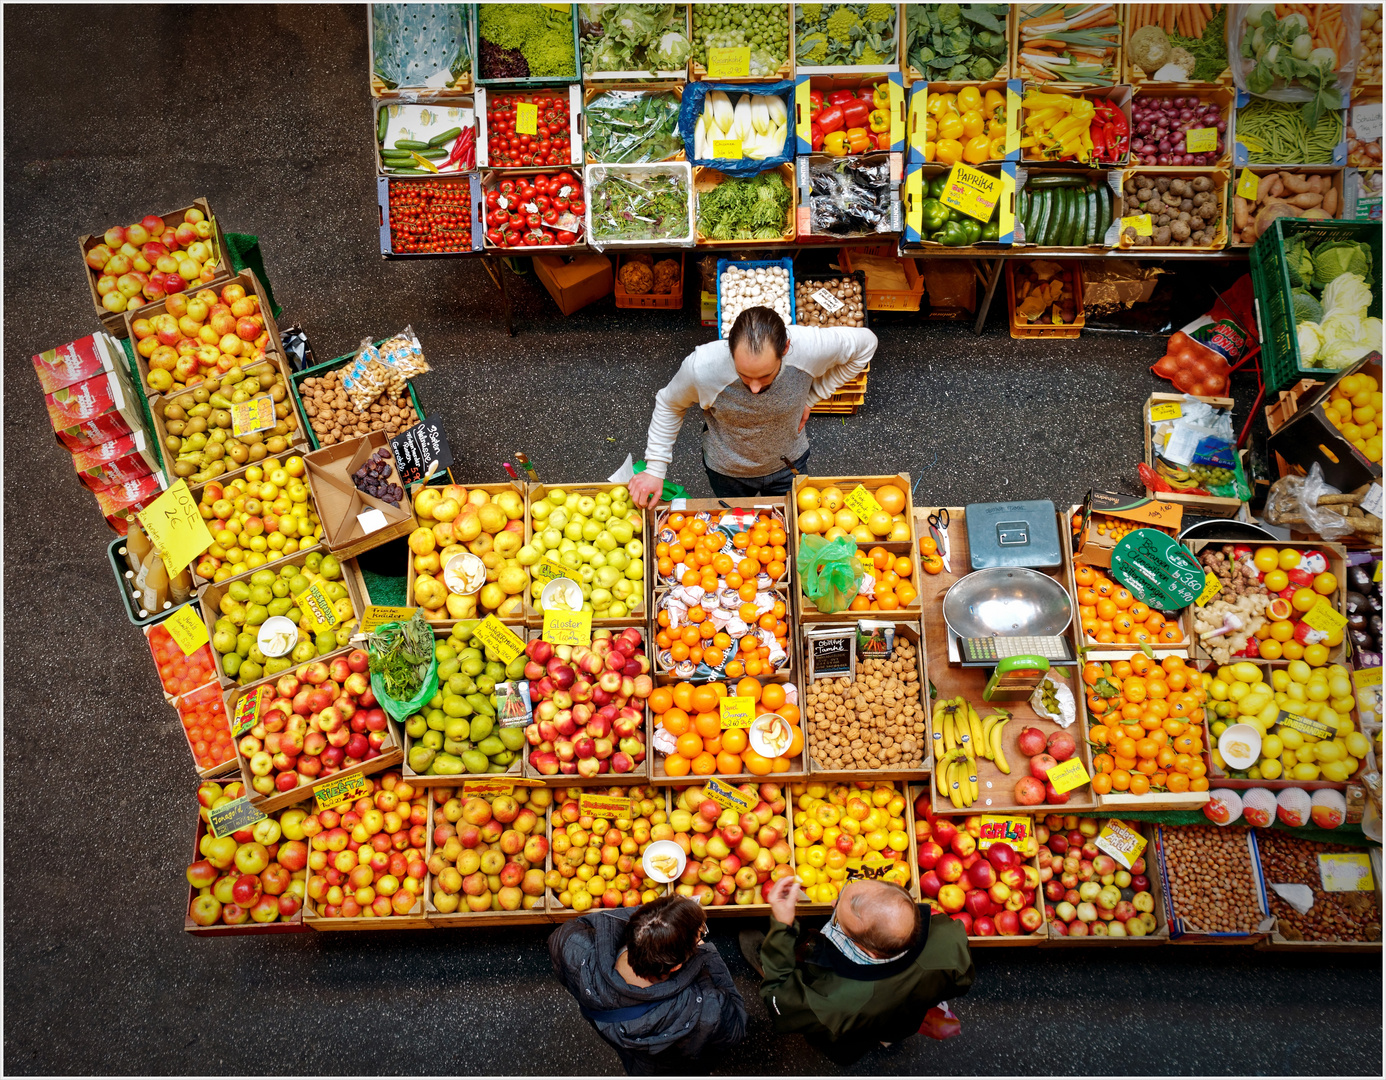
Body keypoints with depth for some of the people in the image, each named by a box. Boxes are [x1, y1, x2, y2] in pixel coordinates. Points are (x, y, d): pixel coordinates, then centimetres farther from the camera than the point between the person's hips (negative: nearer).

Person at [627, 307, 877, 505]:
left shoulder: (810, 347, -39)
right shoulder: (702, 367, -41)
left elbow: (866, 343, -15)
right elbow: (669, 405, -16)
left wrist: (810, 398, -16)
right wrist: (655, 469, -16)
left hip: (788, 463, 1)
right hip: (728, 472, -1)